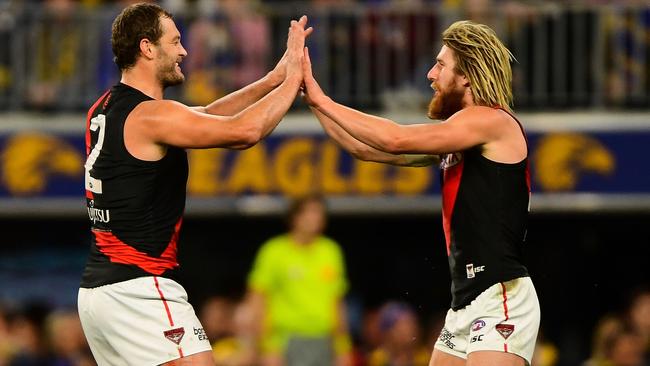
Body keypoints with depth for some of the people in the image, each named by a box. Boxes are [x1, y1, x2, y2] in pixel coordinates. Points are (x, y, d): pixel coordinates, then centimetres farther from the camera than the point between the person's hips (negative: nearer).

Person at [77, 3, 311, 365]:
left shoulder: (105, 109, 14)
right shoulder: (151, 116, -15)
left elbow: (206, 116, 19)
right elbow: (245, 131, -21)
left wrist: (275, 78, 13)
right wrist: (292, 80, -6)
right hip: (139, 290, -10)